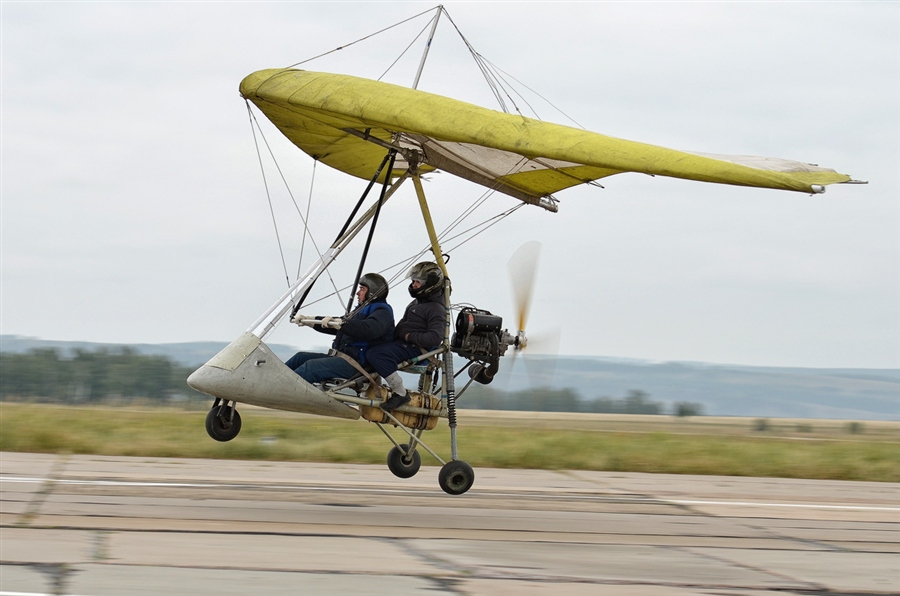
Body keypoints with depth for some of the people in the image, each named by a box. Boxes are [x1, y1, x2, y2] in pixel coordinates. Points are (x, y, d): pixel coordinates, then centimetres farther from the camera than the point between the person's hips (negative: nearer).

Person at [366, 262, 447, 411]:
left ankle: (400, 393, -26)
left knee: (376, 354, -31)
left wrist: (409, 336, -19)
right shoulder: (417, 302, 20)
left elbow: (435, 337, -25)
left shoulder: (436, 309, -12)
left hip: (415, 349, -11)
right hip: (402, 343, 11)